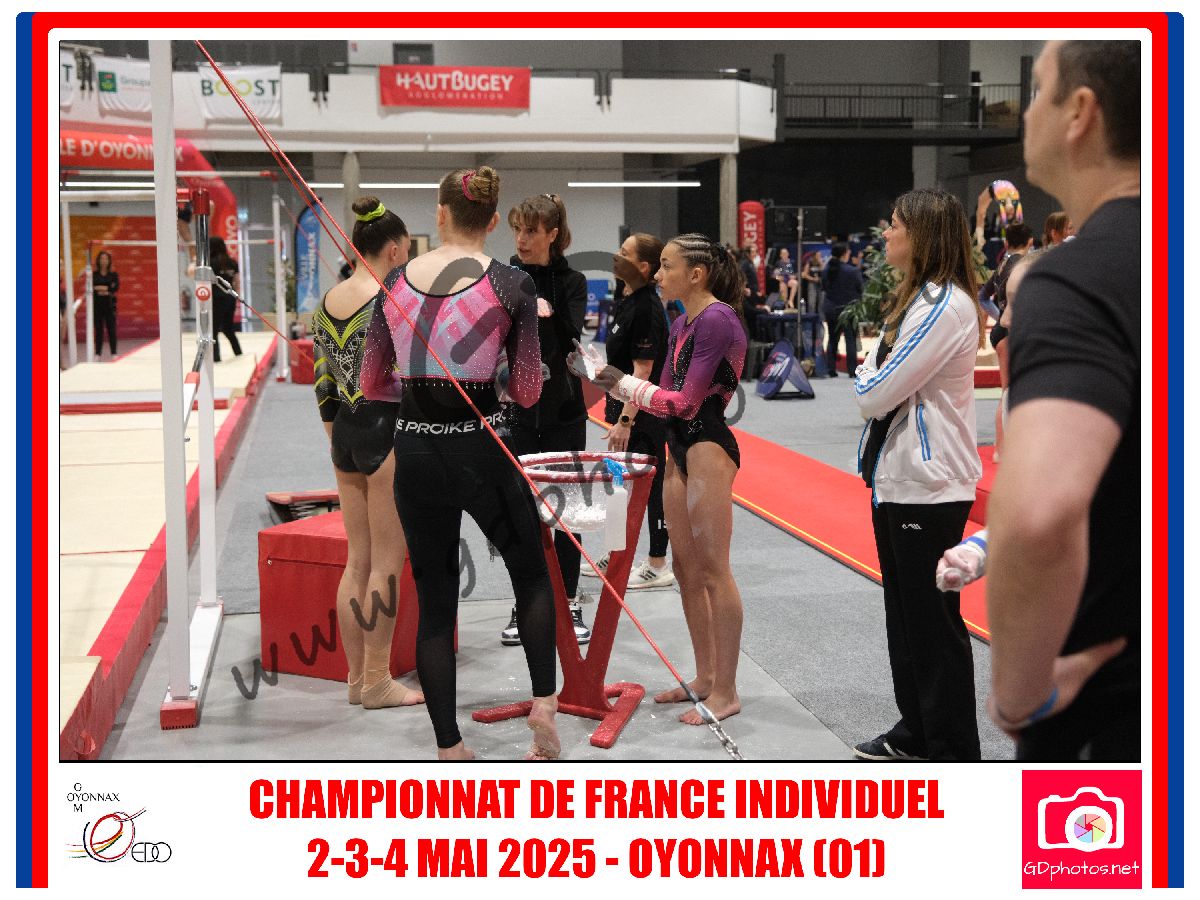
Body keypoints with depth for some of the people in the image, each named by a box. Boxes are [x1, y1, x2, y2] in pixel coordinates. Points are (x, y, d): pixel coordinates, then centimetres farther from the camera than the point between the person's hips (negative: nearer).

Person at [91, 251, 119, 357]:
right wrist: (107, 291, -15)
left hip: (110, 304, -1)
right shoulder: (94, 275, 5)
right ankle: (97, 354, 5)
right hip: (97, 304, 1)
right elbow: (90, 288, -6)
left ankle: (114, 353, 3)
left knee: (111, 329, -1)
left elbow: (116, 287, -9)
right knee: (98, 329, 2)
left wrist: (100, 288, -11)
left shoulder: (113, 275, 4)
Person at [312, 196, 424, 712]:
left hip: (344, 432, 8)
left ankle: (356, 677, 20)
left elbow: (322, 384, 12)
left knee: (357, 562, 13)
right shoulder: (390, 300, -14)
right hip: (387, 431, -7)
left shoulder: (327, 303, 8)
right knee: (387, 564, 1)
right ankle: (378, 682, 7)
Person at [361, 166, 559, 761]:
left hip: (415, 453, 3)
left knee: (434, 601, 11)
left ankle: (448, 747, 14)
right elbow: (526, 392, -4)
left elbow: (372, 384, 9)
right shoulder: (511, 284, -7)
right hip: (480, 450, -3)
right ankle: (544, 702, 12)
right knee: (531, 573, 21)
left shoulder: (397, 281, 3)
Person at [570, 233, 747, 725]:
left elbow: (684, 401, -16)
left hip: (708, 449, -10)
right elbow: (663, 394, 12)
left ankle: (726, 691, 3)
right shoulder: (681, 325, 14)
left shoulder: (717, 320, -15)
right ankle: (705, 677, 24)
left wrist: (623, 383, -9)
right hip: (680, 449, 10)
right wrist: (602, 374, 5)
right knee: (685, 568, 13)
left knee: (712, 570, -5)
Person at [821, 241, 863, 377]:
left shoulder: (826, 270, -4)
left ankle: (831, 370, 13)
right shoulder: (852, 271, -17)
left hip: (830, 309, 4)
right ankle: (852, 370, -1)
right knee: (851, 339, 2)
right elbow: (860, 289, -8)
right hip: (848, 308, -4)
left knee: (832, 339, 13)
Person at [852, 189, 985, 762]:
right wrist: (877, 367, -3)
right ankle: (917, 732, 32)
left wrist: (870, 367, -2)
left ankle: (954, 754, 10)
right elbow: (876, 389, 16)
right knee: (905, 612, 18)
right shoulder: (918, 298, 14)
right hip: (899, 477, 10)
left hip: (928, 485, -10)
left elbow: (873, 394, -20)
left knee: (934, 623, -1)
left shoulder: (945, 306, -19)